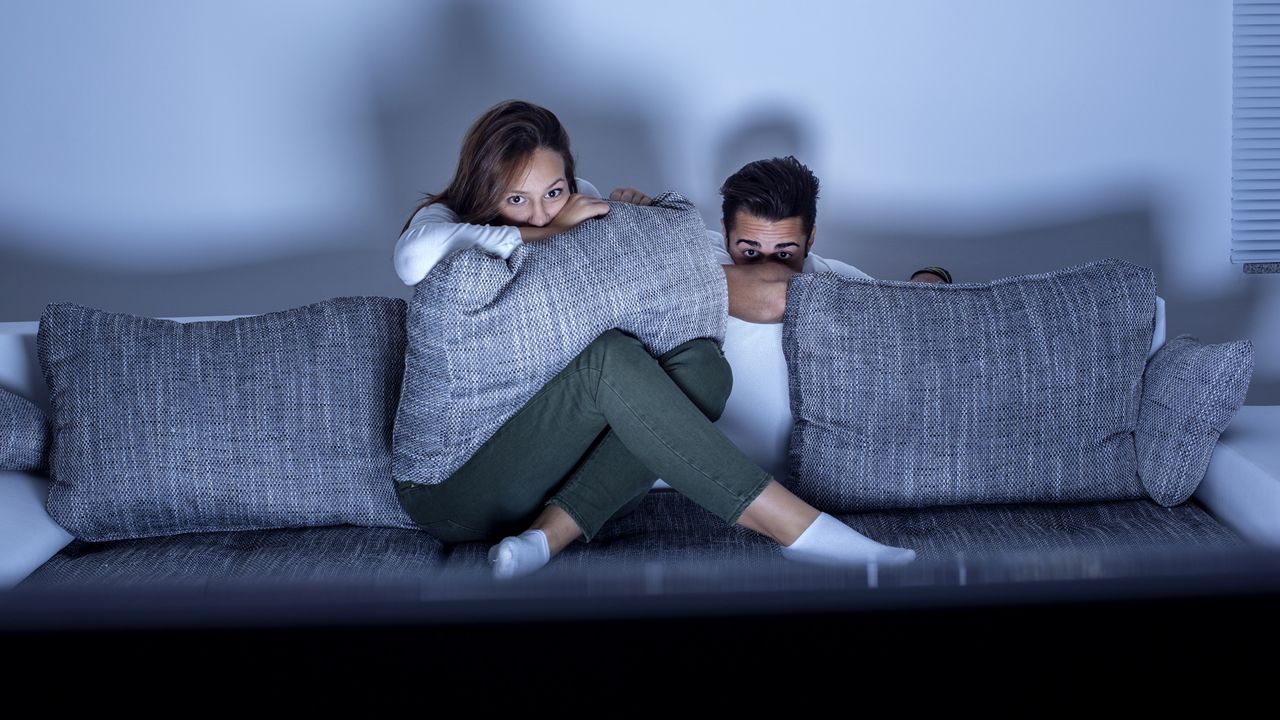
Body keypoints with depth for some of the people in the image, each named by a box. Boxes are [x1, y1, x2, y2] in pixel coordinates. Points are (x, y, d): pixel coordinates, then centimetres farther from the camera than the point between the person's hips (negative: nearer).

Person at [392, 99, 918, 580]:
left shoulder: (577, 204, 9)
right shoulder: (447, 220, -7)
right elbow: (416, 257, -33)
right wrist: (546, 233, -23)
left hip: (558, 465, 6)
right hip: (453, 483, -6)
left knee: (701, 365, -19)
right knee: (608, 359, -32)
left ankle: (552, 532, -34)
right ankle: (789, 524, -33)